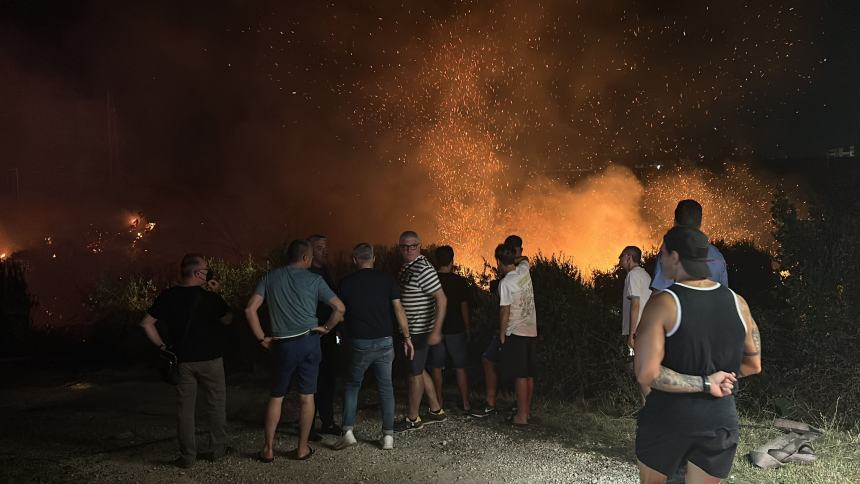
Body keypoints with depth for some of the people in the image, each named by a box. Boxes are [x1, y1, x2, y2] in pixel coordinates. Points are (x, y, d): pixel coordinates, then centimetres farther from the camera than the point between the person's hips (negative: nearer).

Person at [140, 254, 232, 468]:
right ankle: (218, 449, 21)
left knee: (185, 407, 9)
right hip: (210, 360, -2)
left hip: (183, 360, 2)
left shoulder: (167, 296, -4)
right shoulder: (210, 298, -13)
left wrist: (161, 346, 5)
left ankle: (187, 456, 12)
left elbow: (146, 324, -2)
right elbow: (228, 320, 1)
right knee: (216, 404, 13)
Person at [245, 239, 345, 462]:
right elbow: (339, 308, -6)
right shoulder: (314, 280, -2)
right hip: (309, 341, -1)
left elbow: (250, 309, -4)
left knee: (276, 397, 14)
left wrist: (262, 338, 2)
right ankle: (303, 448, 16)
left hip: (282, 344, 1)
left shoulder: (271, 278, 3)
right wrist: (326, 328, 7)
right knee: (307, 397, 9)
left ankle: (268, 449, 16)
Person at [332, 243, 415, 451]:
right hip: (384, 342, 1)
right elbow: (398, 310, -3)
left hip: (359, 343, -1)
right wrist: (407, 337, 3)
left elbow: (341, 313, 6)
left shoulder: (346, 283, -1)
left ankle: (348, 432, 8)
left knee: (353, 385, 16)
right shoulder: (386, 279, -1)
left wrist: (345, 337, 21)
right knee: (386, 387, 11)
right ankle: (388, 436, 11)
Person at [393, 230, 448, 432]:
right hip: (410, 330, 9)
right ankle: (436, 411, 29)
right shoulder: (405, 266, 9)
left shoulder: (424, 269, -20)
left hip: (420, 330, -9)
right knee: (419, 370, 17)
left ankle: (412, 419, 15)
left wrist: (436, 330, -27)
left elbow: (441, 299, -23)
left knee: (415, 373, 1)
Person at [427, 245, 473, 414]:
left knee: (436, 368, 9)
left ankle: (439, 403, 13)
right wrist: (467, 329, 8)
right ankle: (466, 403, 12)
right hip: (456, 330, -1)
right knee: (460, 368, 8)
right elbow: (464, 308, -4)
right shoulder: (459, 282, -7)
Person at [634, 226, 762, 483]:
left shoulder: (663, 303, -15)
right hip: (720, 418, 4)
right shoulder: (737, 303, 0)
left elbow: (647, 373, -22)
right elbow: (753, 364, 12)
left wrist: (705, 383, -14)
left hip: (668, 415, -3)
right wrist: (710, 379, 8)